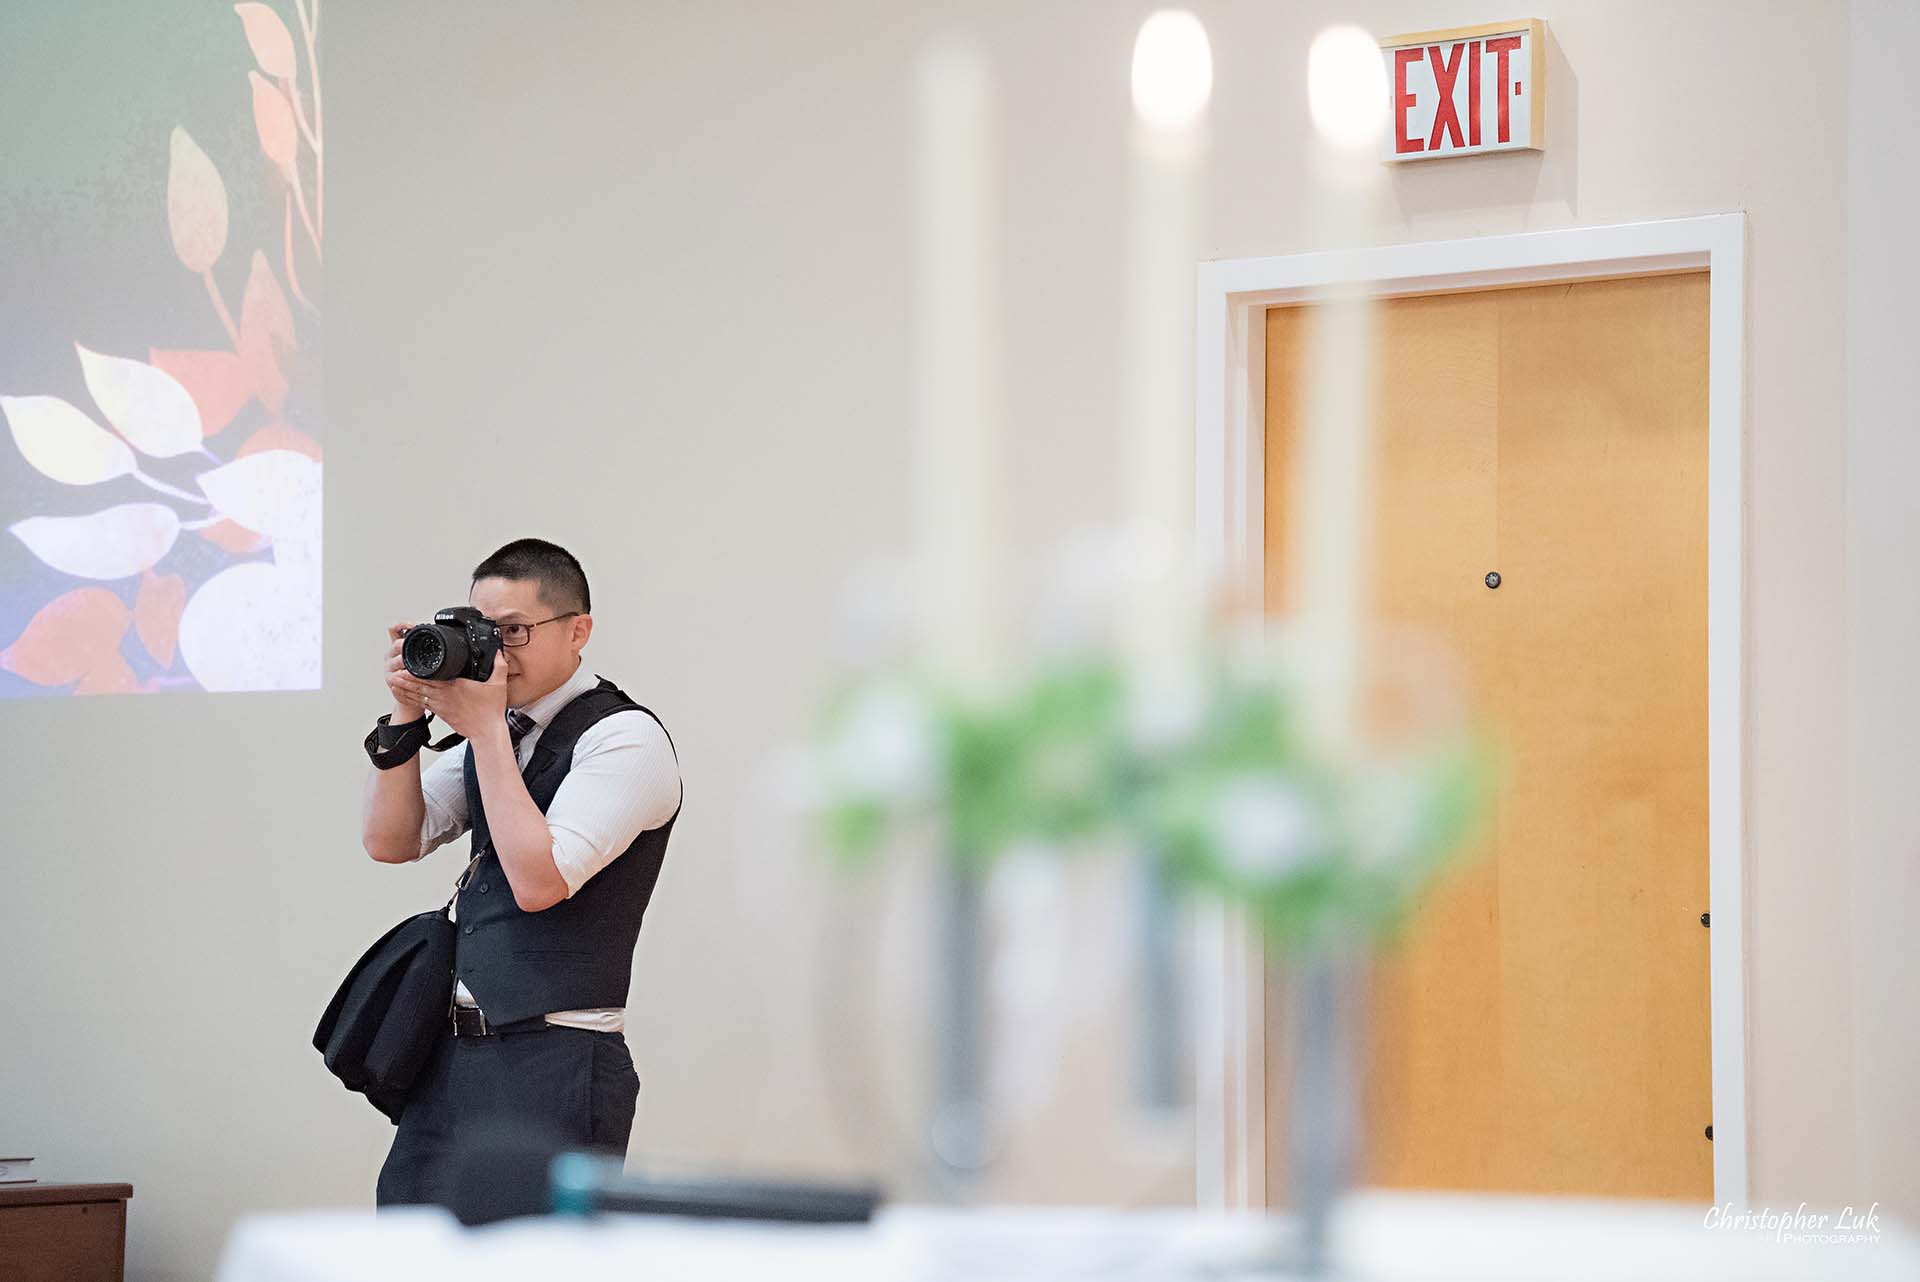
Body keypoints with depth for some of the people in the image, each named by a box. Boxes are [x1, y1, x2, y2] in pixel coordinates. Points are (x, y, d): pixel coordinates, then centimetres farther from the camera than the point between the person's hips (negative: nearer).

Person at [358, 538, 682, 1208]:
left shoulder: (624, 738, -9)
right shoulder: (497, 731, 15)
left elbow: (539, 879, -18)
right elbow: (390, 841, 12)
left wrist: (485, 727, -14)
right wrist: (406, 716, 0)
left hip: (555, 1067, -7)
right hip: (453, 1054, 8)